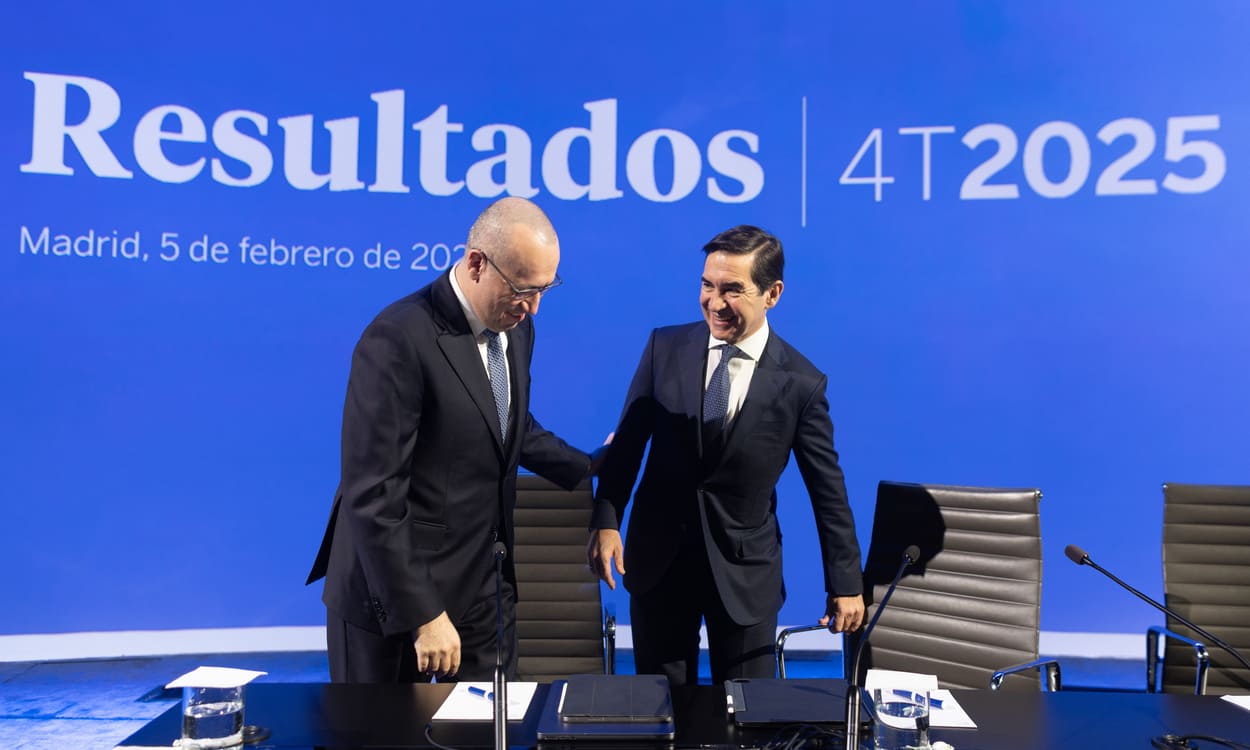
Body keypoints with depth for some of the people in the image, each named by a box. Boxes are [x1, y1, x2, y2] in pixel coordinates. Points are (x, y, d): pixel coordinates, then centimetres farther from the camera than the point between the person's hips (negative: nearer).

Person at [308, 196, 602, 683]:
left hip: (484, 586, 7)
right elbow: (373, 497, -22)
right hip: (396, 591, -6)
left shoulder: (515, 328, 2)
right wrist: (423, 614, -21)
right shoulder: (398, 339, -22)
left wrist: (588, 467, 24)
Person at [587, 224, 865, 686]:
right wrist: (606, 521, -6)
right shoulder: (665, 347, -4)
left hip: (745, 570, -1)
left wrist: (845, 583, 2)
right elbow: (627, 443, 2)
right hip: (657, 558, 2)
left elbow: (827, 488, -2)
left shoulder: (801, 383, -9)